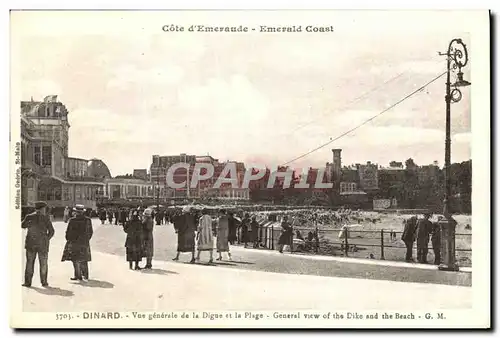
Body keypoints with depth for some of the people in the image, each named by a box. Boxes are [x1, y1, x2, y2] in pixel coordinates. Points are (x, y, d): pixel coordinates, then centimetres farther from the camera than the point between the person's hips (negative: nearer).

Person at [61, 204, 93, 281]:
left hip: (74, 242, -4)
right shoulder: (88, 220, 0)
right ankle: (85, 275, 21)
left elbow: (68, 232, -7)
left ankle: (78, 276, 0)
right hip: (84, 243, 4)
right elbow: (91, 232, 7)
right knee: (84, 260, 15)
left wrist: (68, 240, 7)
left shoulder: (72, 220, -11)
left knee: (76, 260, 2)